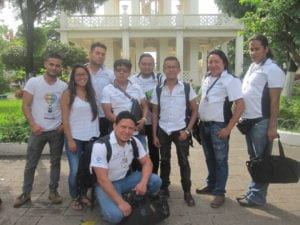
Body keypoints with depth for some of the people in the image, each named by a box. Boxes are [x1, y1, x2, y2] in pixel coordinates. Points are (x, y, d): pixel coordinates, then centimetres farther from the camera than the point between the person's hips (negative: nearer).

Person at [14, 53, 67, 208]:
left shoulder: (64, 86, 1)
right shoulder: (33, 82, -5)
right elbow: (25, 106, -6)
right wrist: (33, 124, -15)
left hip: (57, 131, 2)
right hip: (38, 130, -2)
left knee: (55, 162, 12)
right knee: (31, 164, 9)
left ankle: (53, 191, 26)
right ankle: (26, 193, 24)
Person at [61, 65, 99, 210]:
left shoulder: (92, 92, 8)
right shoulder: (68, 93, -4)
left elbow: (96, 114, 10)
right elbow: (65, 118, -7)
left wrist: (98, 134, 4)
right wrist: (70, 140, -12)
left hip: (92, 137, 4)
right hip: (75, 138, -3)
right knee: (75, 170, -3)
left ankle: (83, 195, 27)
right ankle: (74, 197, 19)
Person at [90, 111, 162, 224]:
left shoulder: (134, 142, -8)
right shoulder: (101, 145, -26)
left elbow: (147, 162, -2)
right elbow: (102, 179, -27)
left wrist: (143, 182, -22)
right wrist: (121, 202, -29)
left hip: (125, 179, 5)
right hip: (106, 184, -5)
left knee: (155, 180, -16)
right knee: (115, 215, -31)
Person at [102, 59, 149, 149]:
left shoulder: (136, 87, 8)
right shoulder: (107, 90, -2)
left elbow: (145, 106, 12)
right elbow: (108, 114, -6)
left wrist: (143, 119, -8)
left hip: (138, 132, 3)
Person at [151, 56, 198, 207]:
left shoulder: (186, 88, -5)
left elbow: (195, 110, 0)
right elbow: (155, 113, 5)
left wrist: (188, 130, -8)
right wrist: (154, 135, 2)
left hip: (180, 131, -2)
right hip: (163, 131, 2)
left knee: (183, 162, 3)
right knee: (164, 161, 13)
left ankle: (187, 192, 17)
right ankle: (164, 188, 28)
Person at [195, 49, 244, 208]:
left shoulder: (230, 80, -12)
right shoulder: (206, 79, 10)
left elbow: (240, 105, -17)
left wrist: (228, 128, -20)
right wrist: (199, 121, 13)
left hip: (219, 126, -7)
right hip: (204, 125, 7)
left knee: (220, 160, 3)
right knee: (209, 158, 19)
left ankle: (219, 193, 14)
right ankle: (211, 185, 35)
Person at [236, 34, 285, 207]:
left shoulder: (272, 70, -11)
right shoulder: (252, 67, 14)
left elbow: (274, 101, -15)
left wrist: (272, 126, -17)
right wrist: (243, 117, 15)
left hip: (262, 122, -8)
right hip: (249, 120, 8)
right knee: (254, 159, 16)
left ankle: (257, 196, 12)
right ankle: (253, 191, 28)